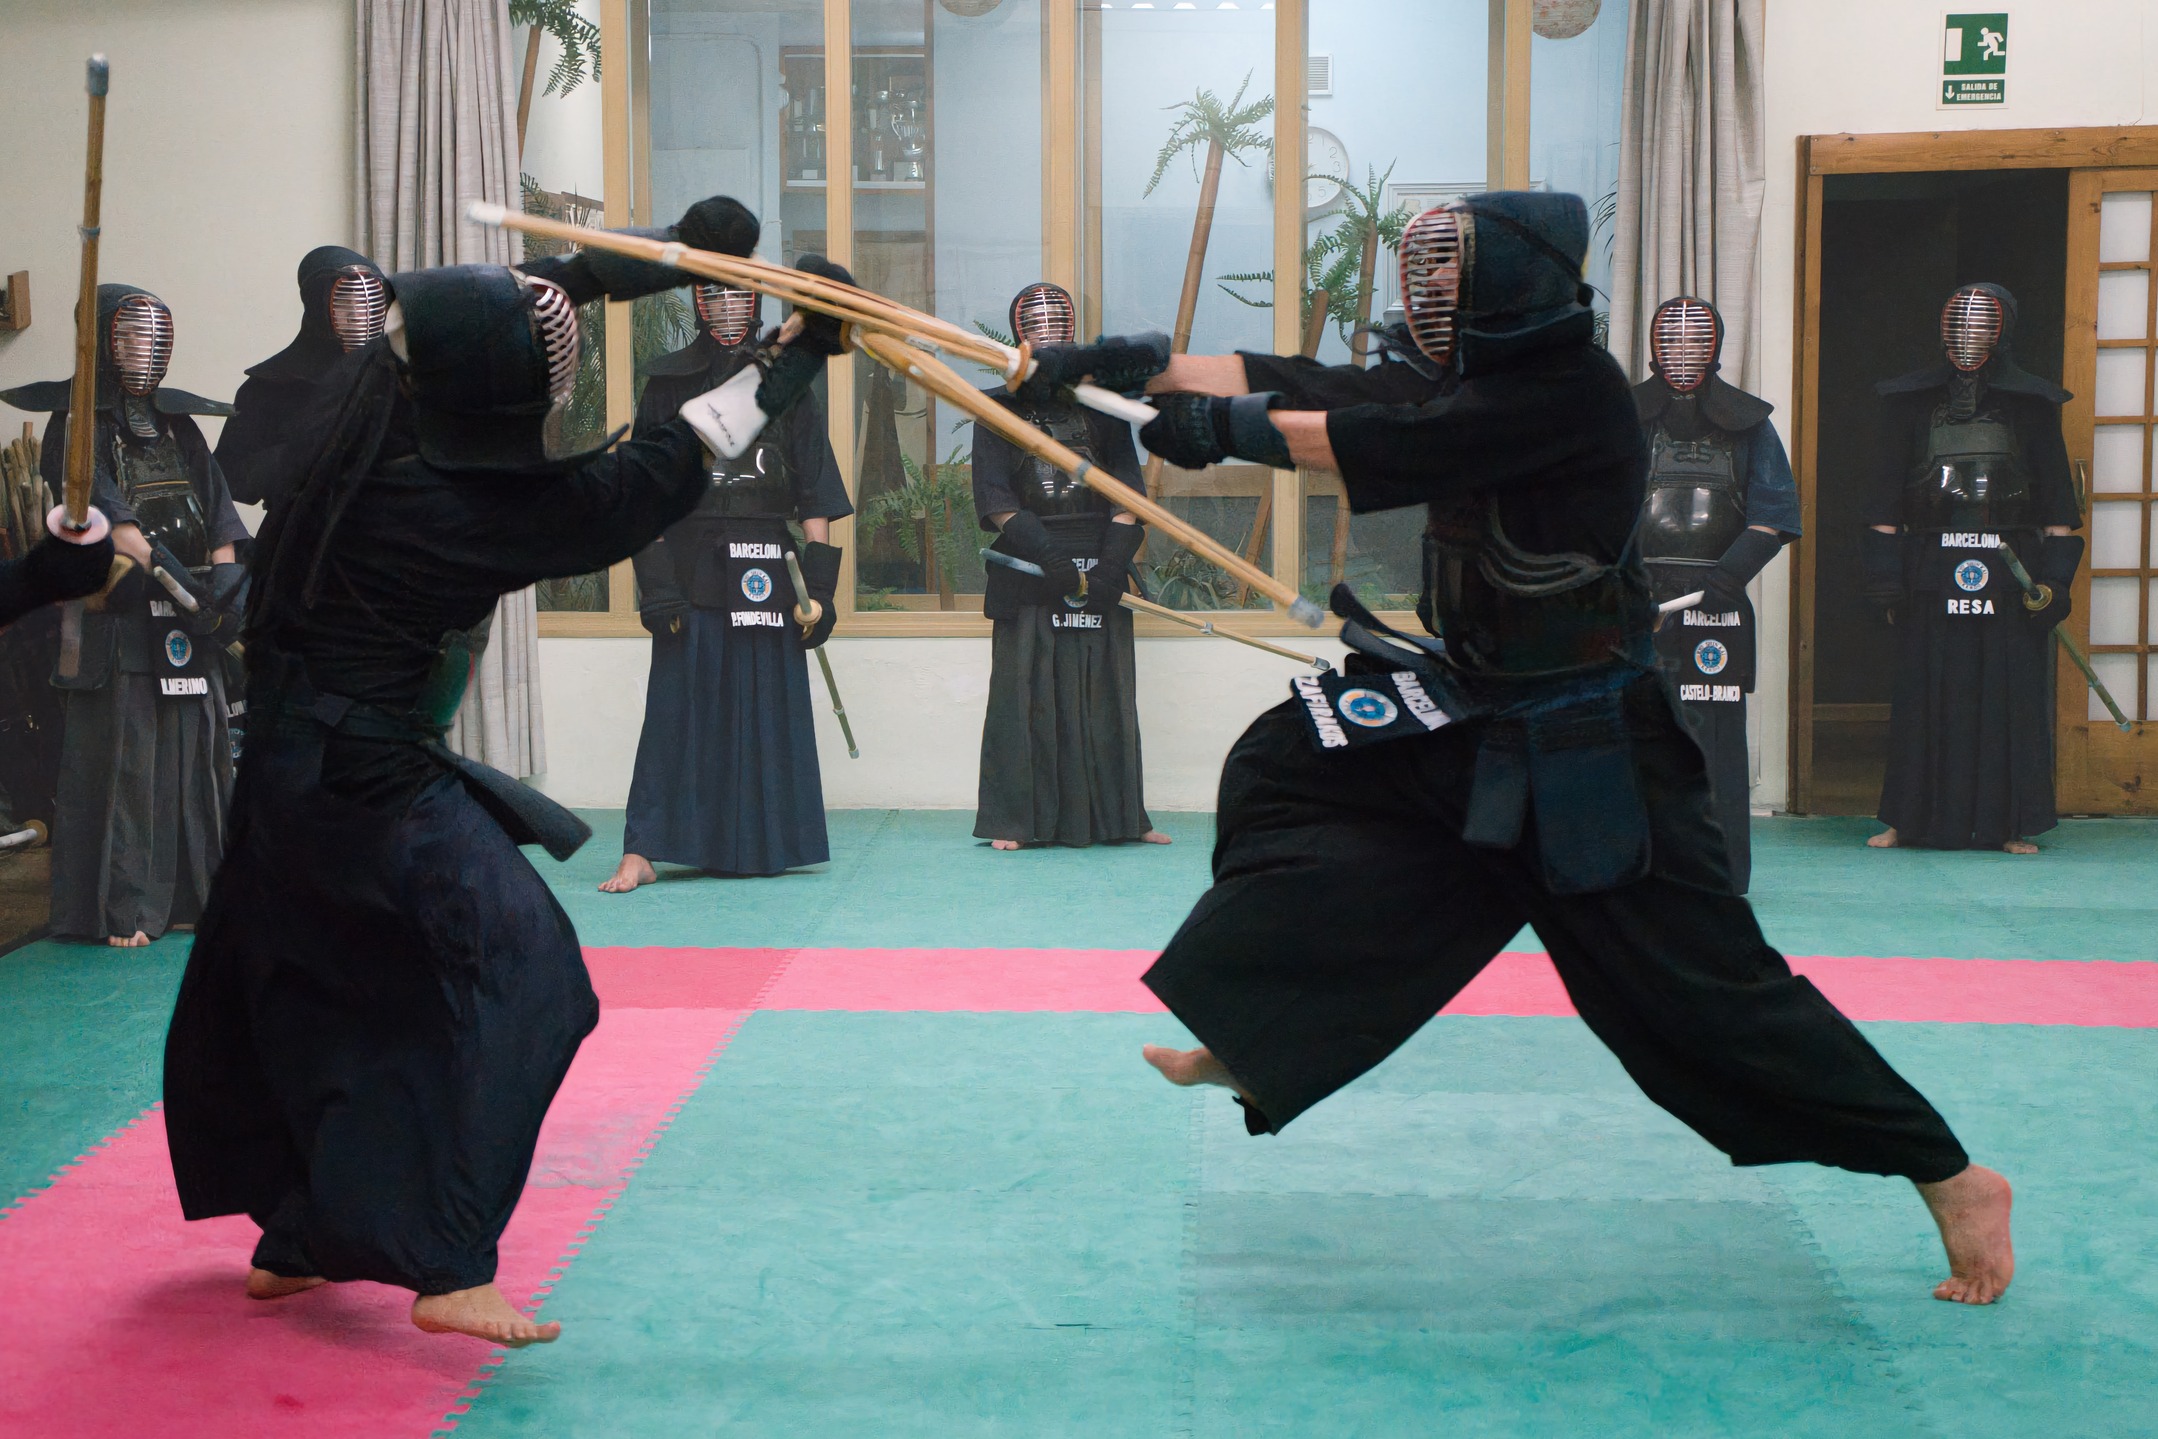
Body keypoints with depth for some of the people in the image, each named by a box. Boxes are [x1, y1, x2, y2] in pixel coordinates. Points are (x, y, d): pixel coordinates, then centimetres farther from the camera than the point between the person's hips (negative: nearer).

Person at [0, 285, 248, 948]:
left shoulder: (177, 422, 16)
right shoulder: (78, 424, -1)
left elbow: (219, 509, 7)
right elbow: (104, 511, -14)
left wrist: (224, 573, -11)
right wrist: (166, 570, -25)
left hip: (188, 622, 6)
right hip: (117, 621, -5)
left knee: (196, 754, 5)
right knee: (120, 757, -6)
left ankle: (191, 894, 12)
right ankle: (119, 909, -2)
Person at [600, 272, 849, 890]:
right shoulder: (669, 385, 7)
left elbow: (817, 497, 7)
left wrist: (819, 585, 0)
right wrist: (657, 582, -7)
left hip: (766, 576, 1)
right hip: (693, 576, -1)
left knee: (769, 710, 4)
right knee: (677, 709, -5)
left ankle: (768, 845, 14)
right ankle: (640, 853, -6)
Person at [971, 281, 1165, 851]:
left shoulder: (1102, 408, 12)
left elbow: (1128, 496, 5)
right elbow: (996, 503, -4)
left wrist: (1112, 563, -11)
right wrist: (1052, 559, -16)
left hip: (1099, 571, 2)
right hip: (1026, 574, -2)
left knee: (1105, 692, 3)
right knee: (1025, 692, -3)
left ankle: (1119, 816, 9)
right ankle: (1015, 821, 1)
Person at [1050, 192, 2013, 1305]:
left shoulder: (1566, 393, -22)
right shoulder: (1500, 373, 5)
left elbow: (1376, 451, -24)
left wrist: (1225, 426, -12)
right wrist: (1130, 367, 8)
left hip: (1585, 754, -9)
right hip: (1479, 720, 9)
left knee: (1703, 983, -7)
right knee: (1285, 767, 10)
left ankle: (1953, 1179, 4)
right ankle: (1242, 1043, 21)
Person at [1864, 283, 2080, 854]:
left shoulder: (2032, 405, 7)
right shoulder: (1916, 402, 8)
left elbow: (2057, 499, 6)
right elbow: (1888, 493, 7)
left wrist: (2054, 578, -2)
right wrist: (1886, 576, 0)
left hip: (2010, 576, 0)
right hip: (1931, 574, 0)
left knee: (2011, 694, 0)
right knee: (1924, 694, 1)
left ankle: (2010, 826, 6)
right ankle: (1906, 821, 7)